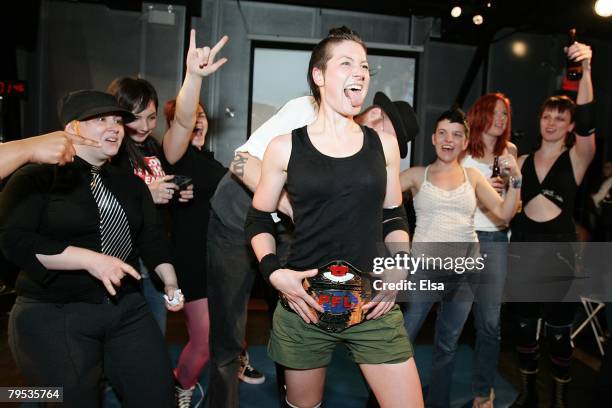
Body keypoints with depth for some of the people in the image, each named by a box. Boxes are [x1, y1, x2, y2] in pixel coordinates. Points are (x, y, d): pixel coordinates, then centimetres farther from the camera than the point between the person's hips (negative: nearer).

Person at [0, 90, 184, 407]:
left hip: (127, 309, 5)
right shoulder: (36, 179, -4)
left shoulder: (130, 184, 13)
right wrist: (90, 259, -22)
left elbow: (151, 237, 13)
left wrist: (170, 282, -1)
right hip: (53, 315, -4)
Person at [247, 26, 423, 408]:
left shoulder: (383, 143, 4)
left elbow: (395, 217, 13)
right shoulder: (285, 147, -3)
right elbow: (258, 220, 6)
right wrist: (274, 272, -9)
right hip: (305, 305, -1)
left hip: (374, 304, 2)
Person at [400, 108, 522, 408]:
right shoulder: (417, 175, 2)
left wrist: (515, 180, -10)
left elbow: (504, 213, 2)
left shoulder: (473, 176, 9)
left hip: (465, 267, 3)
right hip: (425, 265, -3)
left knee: (447, 344, 16)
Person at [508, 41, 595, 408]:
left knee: (558, 333, 6)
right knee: (524, 328, 13)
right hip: (522, 251, 3)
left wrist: (586, 70, -30)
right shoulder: (523, 161, 9)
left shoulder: (577, 158, -1)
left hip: (559, 253, -3)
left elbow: (587, 123, -19)